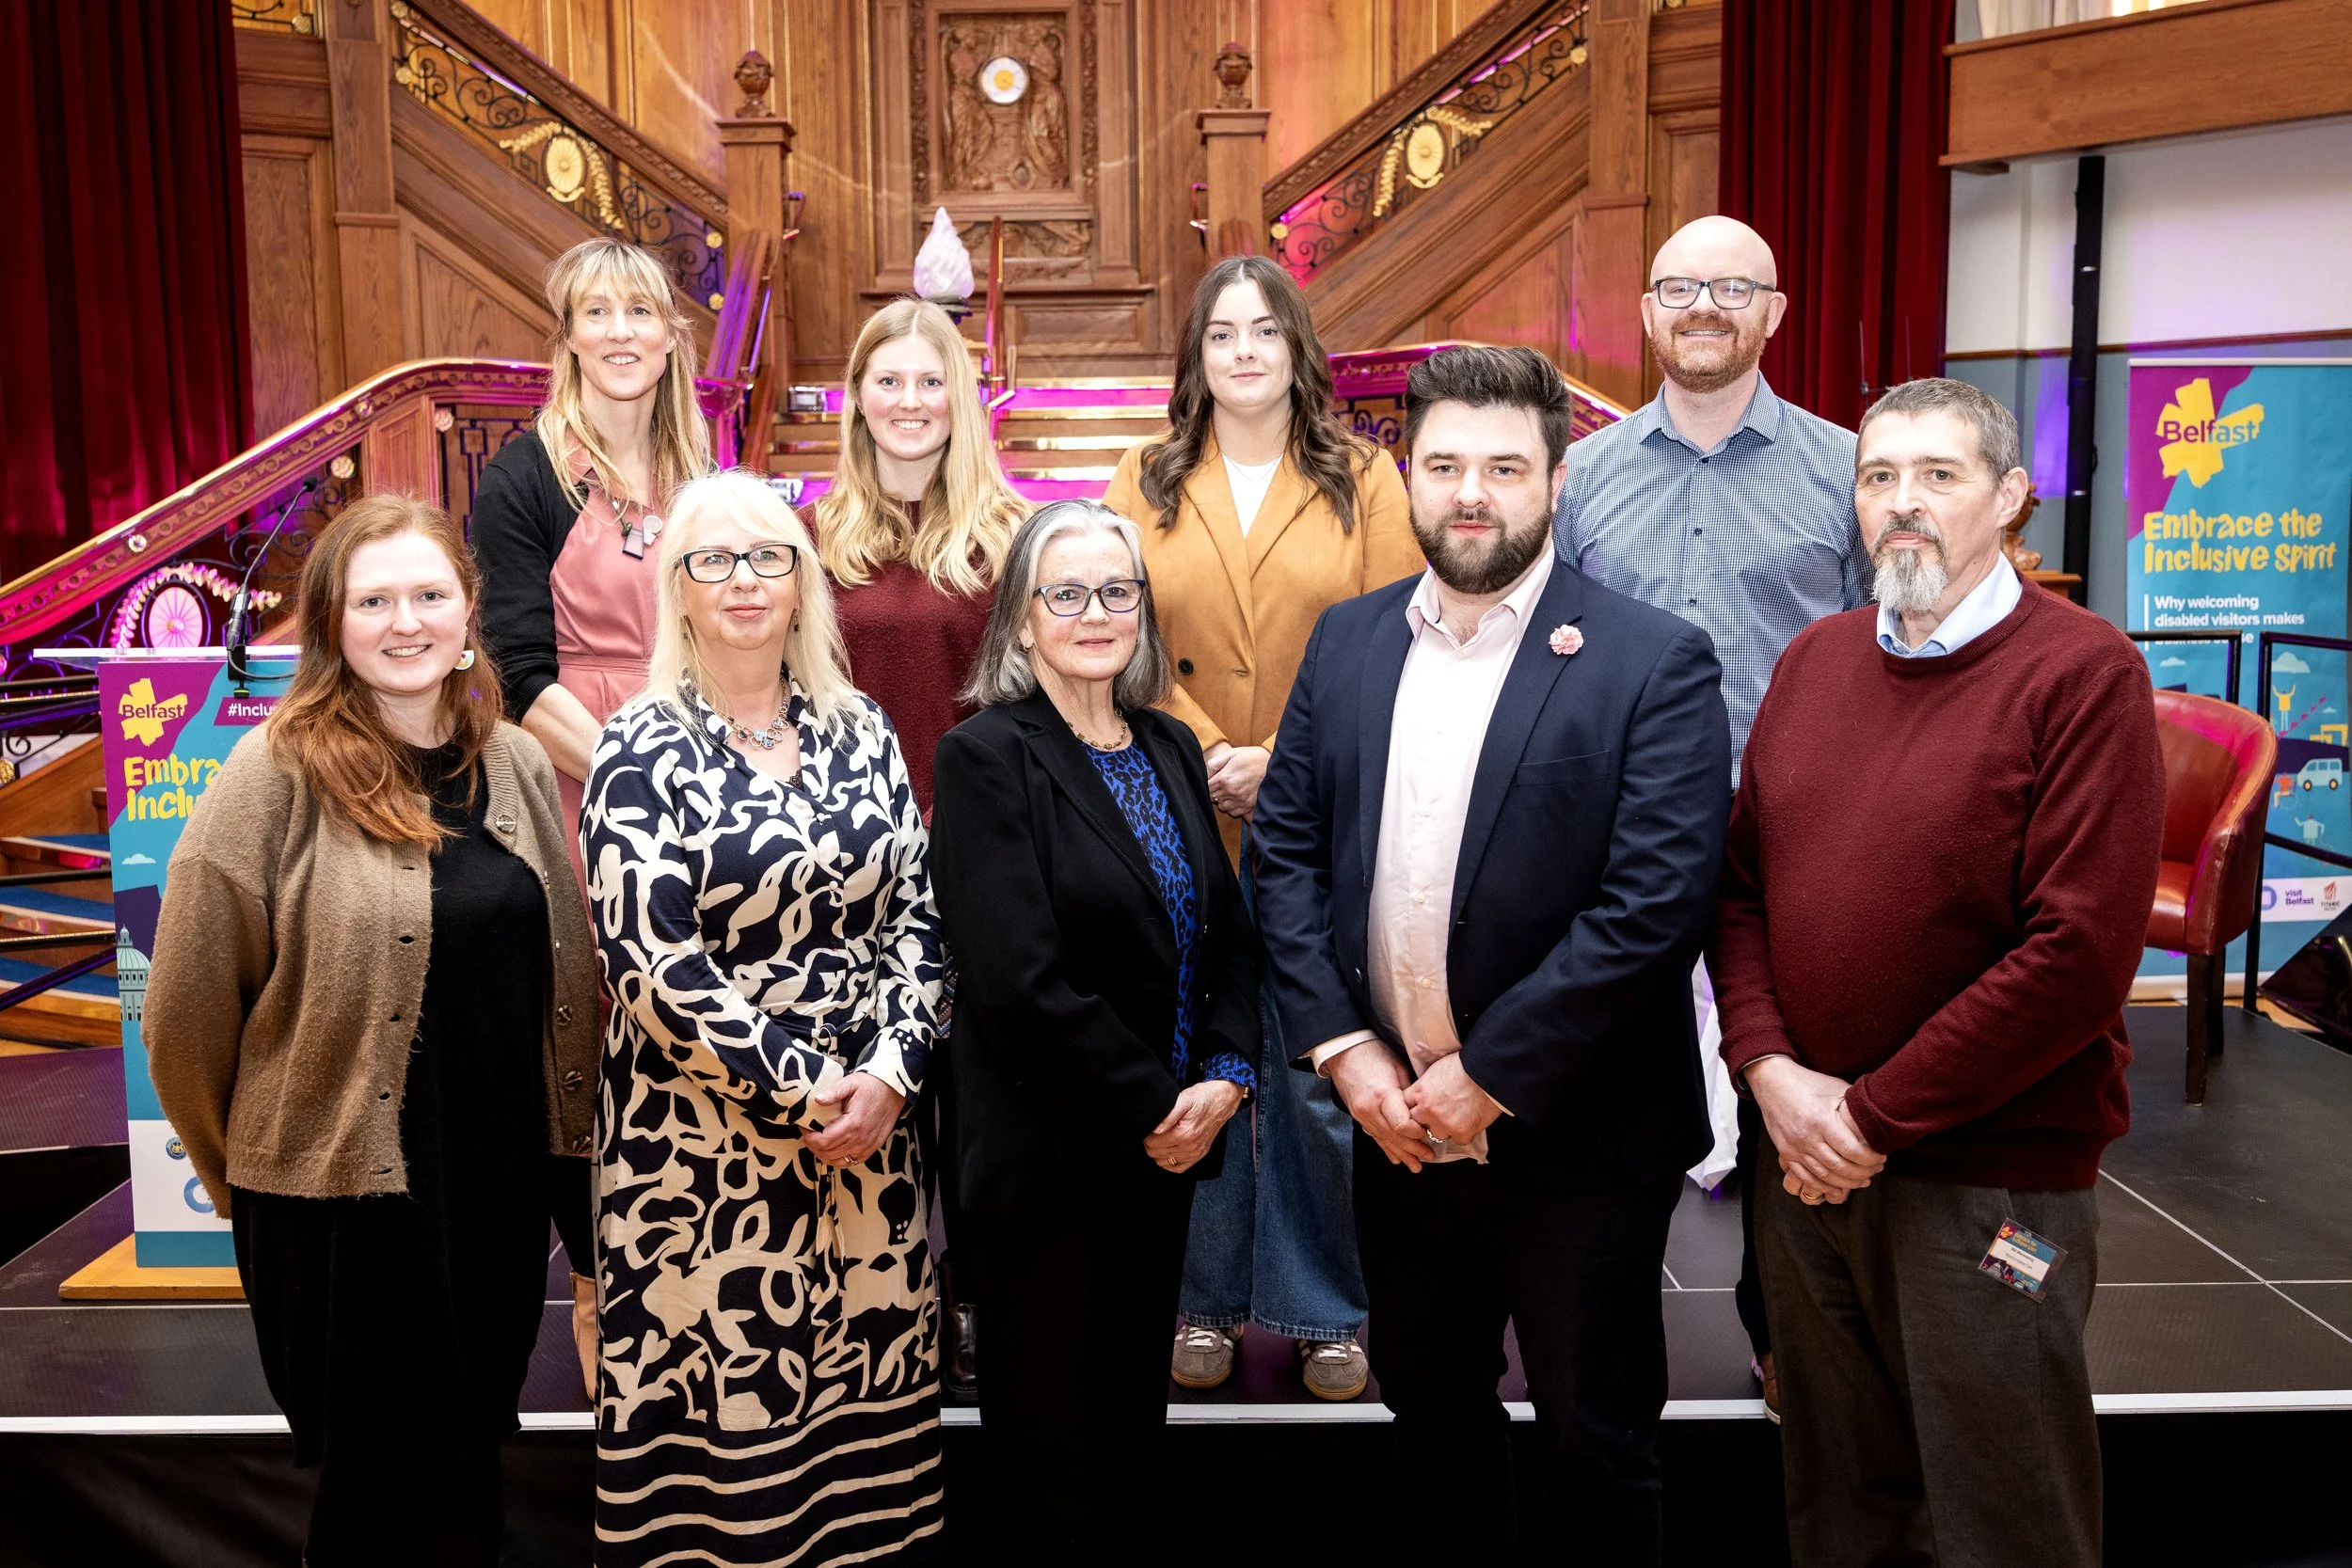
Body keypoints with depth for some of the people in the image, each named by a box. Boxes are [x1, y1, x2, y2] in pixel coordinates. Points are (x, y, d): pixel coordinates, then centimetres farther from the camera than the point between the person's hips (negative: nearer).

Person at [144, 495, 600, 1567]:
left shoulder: (518, 765, 4)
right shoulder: (278, 775, -12)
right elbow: (190, 1005, -9)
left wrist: (570, 1148, 8)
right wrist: (241, 1168, 1)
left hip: (507, 1181, 5)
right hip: (346, 1194, -4)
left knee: (473, 1451, 18)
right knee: (383, 1477, 10)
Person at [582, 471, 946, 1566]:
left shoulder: (862, 735, 8)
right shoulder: (641, 749, -4)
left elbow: (916, 920, 6)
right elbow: (651, 958, -12)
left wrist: (887, 1075, -9)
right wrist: (803, 1085, -14)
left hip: (868, 1122, 4)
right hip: (702, 1138, -3)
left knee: (866, 1388, 10)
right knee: (717, 1400, 3)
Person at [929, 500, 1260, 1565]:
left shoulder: (1170, 748, 8)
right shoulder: (986, 756, -12)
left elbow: (1227, 931, 10)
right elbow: (1018, 984, -19)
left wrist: (1224, 1078, -6)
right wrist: (1155, 1107, -15)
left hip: (1167, 1141, 6)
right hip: (1048, 1149, -6)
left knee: (1135, 1404, 17)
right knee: (1049, 1416, 8)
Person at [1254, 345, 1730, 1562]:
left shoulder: (1654, 663, -12)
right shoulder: (1346, 641, 3)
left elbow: (1655, 904, -19)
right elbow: (1285, 850, 3)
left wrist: (1488, 1075, -17)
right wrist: (1342, 1046, -7)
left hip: (1572, 1136, -4)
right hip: (1392, 1119, 5)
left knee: (1591, 1444, 13)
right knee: (1429, 1409, 22)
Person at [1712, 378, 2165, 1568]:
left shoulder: (2084, 672, -10)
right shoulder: (1815, 658, 8)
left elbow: (2081, 954, -17)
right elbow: (1741, 884, 8)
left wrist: (1878, 1118, -15)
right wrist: (1771, 1070, -8)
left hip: (1990, 1183, -5)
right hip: (1806, 1157, 5)